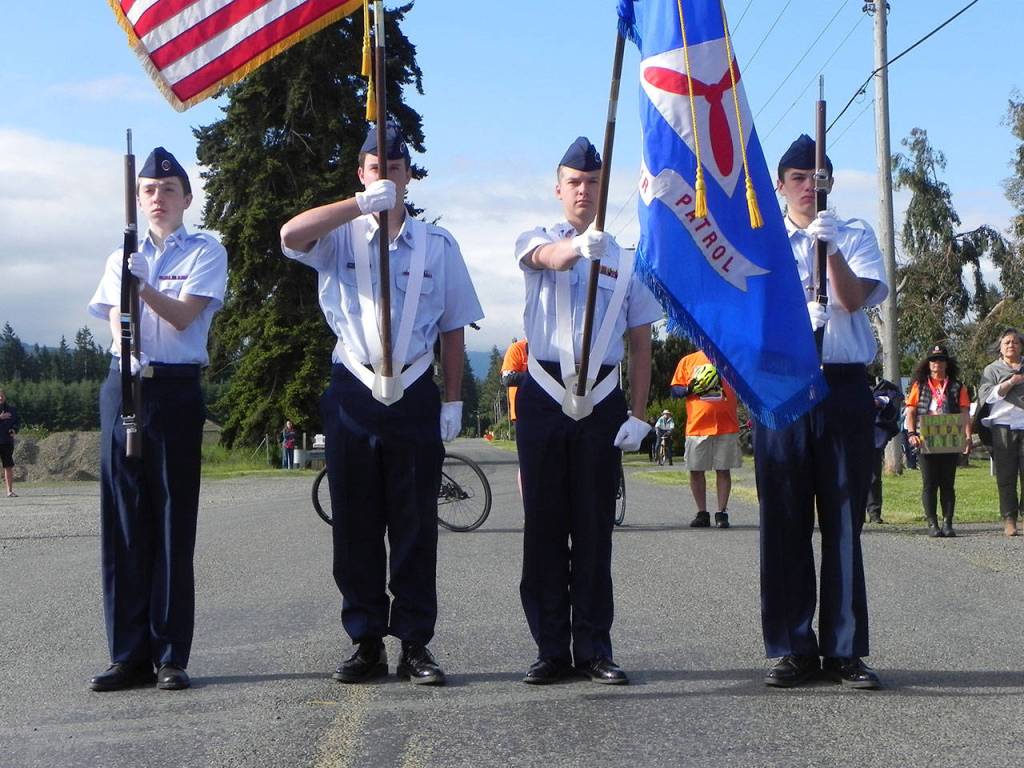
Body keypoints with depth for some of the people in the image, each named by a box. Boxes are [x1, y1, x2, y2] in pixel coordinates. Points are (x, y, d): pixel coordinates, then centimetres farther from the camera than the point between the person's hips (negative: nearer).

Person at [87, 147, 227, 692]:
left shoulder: (205, 252, 6)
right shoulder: (122, 259, 17)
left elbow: (184, 315, -7)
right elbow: (116, 320, 5)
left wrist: (144, 287, -25)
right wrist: (130, 357, -16)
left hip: (176, 388, -3)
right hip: (123, 385, 4)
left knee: (173, 523, -4)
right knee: (122, 522, 1)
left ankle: (171, 656, 0)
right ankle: (129, 656, 6)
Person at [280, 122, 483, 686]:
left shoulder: (437, 244, 11)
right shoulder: (340, 237, 7)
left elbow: (452, 329, 12)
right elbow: (291, 234, -16)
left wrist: (453, 401, 4)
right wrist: (363, 203, -24)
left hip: (415, 396, 0)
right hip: (353, 392, 0)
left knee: (415, 524, 1)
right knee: (355, 524, 2)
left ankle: (415, 644, 6)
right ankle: (366, 644, 9)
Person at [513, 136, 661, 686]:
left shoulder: (626, 259, 10)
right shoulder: (538, 240, 7)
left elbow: (640, 344, 9)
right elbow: (547, 256, -20)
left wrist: (638, 414, -1)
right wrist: (579, 245, -43)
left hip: (601, 401, 1)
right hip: (544, 394, -1)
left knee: (595, 528, 3)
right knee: (544, 525, 1)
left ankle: (594, 648, 9)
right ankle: (551, 649, 7)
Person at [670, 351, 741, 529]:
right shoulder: (688, 361, 9)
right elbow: (675, 390, 8)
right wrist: (689, 389, -11)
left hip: (727, 426, -1)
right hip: (697, 426, 1)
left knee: (723, 470, 1)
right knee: (696, 470, 2)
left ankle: (722, 513, 7)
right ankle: (702, 514, 13)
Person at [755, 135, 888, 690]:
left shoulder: (855, 235, 11)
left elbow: (853, 298, -7)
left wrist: (832, 249, -23)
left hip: (844, 388, 0)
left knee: (843, 521, -1)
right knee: (784, 522, 0)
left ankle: (845, 650, 4)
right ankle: (794, 649, 6)